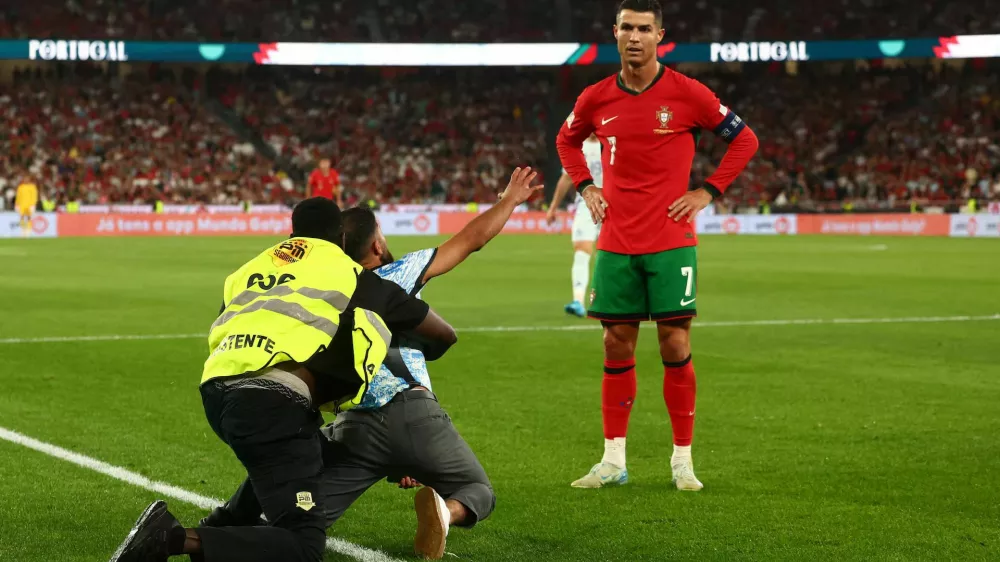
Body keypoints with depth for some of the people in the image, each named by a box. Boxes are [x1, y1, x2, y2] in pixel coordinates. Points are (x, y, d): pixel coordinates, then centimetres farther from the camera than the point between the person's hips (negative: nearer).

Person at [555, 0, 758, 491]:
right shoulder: (596, 99, 4)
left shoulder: (686, 93, -5)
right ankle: (613, 461, 13)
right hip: (616, 243, 3)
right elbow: (567, 140, 24)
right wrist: (586, 187, 9)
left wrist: (708, 192, -4)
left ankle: (682, 460, 8)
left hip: (671, 242, -3)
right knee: (617, 347, 5)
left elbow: (744, 139, 3)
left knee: (675, 345, -2)